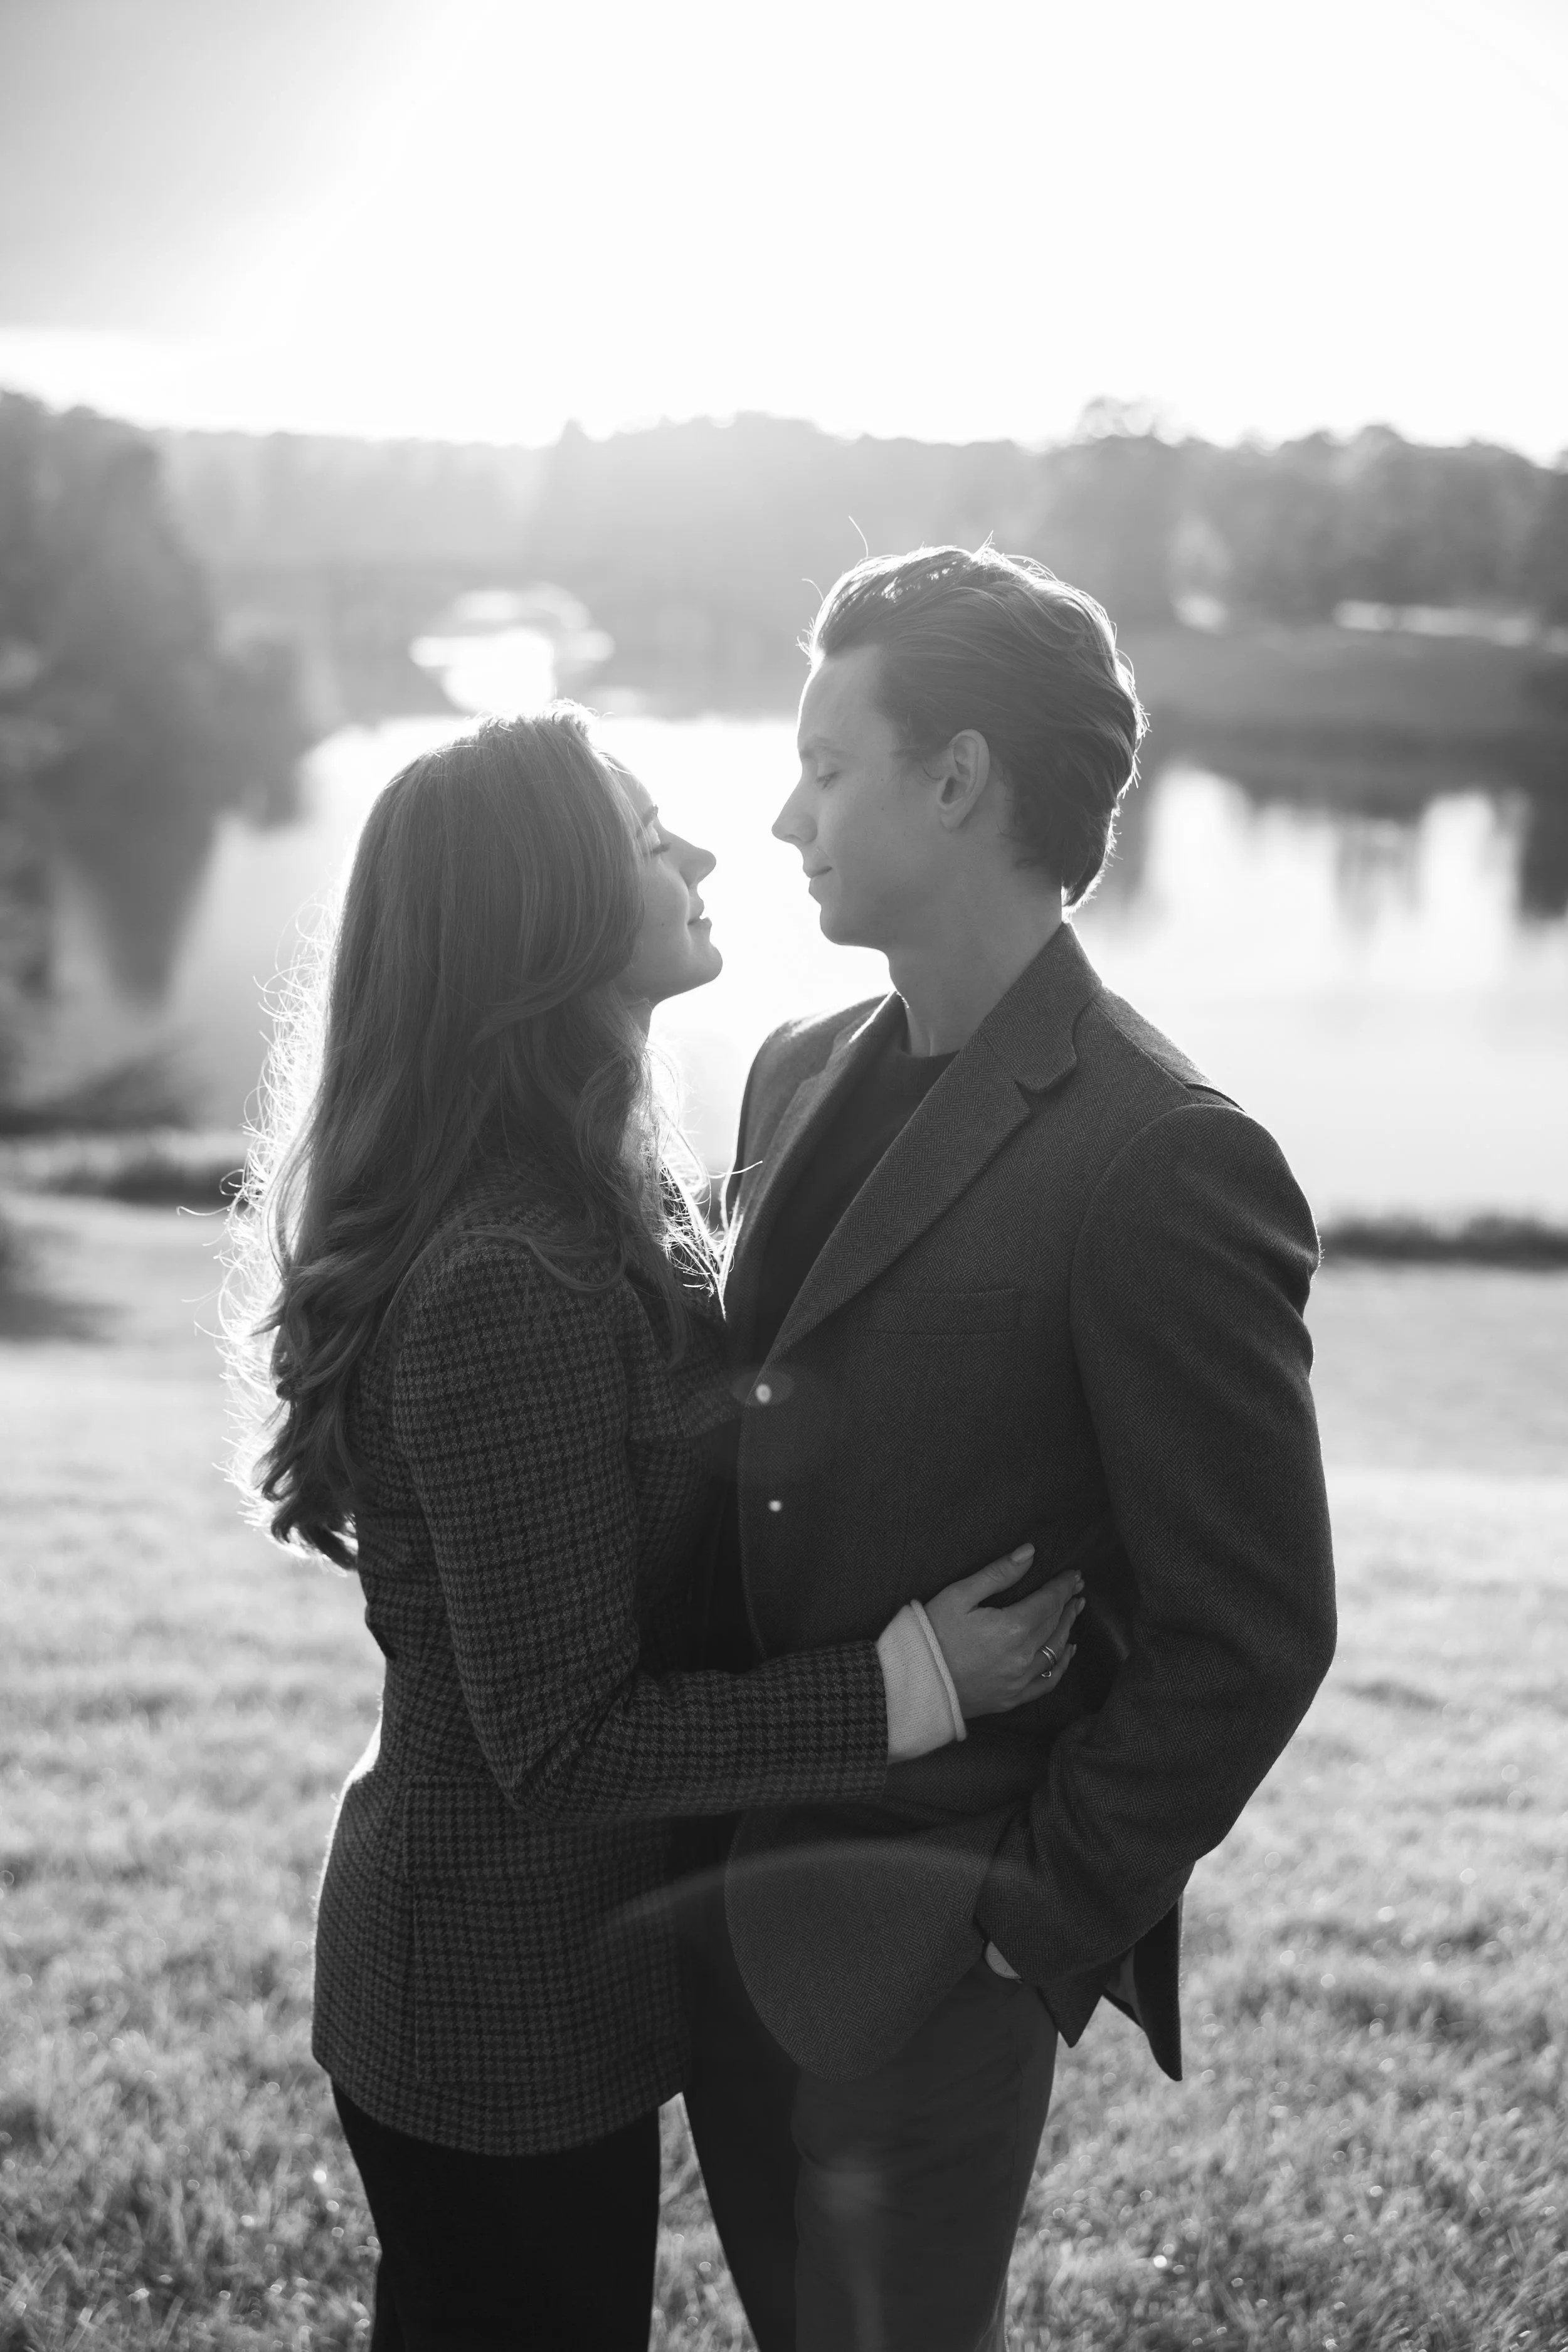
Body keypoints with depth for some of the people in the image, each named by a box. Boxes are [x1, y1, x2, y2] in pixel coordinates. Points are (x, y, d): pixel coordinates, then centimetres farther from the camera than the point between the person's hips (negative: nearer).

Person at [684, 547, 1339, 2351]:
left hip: (923, 1947, -7)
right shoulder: (801, 1074, 4)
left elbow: (1253, 1633, -17)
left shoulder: (1165, 1164, -20)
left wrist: (1036, 1920, -12)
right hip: (730, 1898, 7)